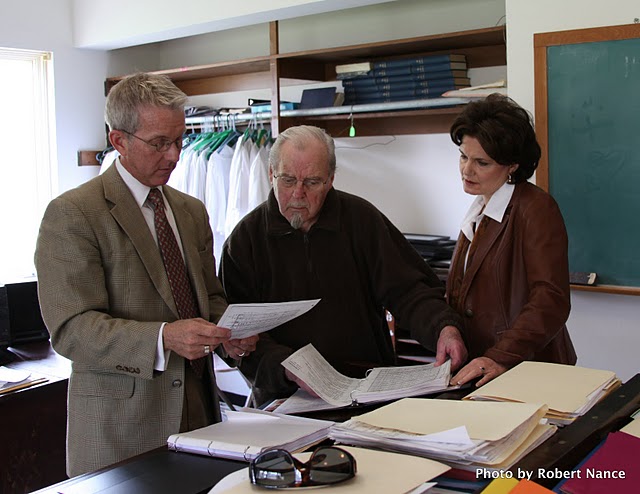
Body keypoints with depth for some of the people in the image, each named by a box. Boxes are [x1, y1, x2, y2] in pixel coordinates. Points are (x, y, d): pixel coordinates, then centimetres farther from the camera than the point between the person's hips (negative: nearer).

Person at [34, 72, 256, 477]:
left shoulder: (192, 211, 13)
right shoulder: (72, 214, -10)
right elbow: (72, 329, -17)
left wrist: (227, 331, -3)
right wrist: (164, 338, -30)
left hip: (197, 409, 6)